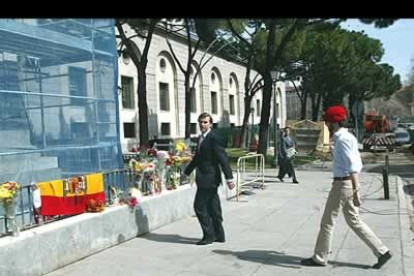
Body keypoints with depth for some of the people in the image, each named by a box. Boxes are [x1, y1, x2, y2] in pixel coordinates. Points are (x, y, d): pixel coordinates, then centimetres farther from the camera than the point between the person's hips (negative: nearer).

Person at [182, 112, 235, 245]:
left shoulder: (214, 138, -13)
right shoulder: (201, 138, 14)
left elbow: (223, 159, -18)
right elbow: (197, 158, 24)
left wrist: (229, 178, -23)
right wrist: (186, 172, 30)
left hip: (209, 179, -9)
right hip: (205, 179, 9)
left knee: (199, 206, -5)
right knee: (213, 208, 14)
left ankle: (209, 235, 7)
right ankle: (219, 235, 23)